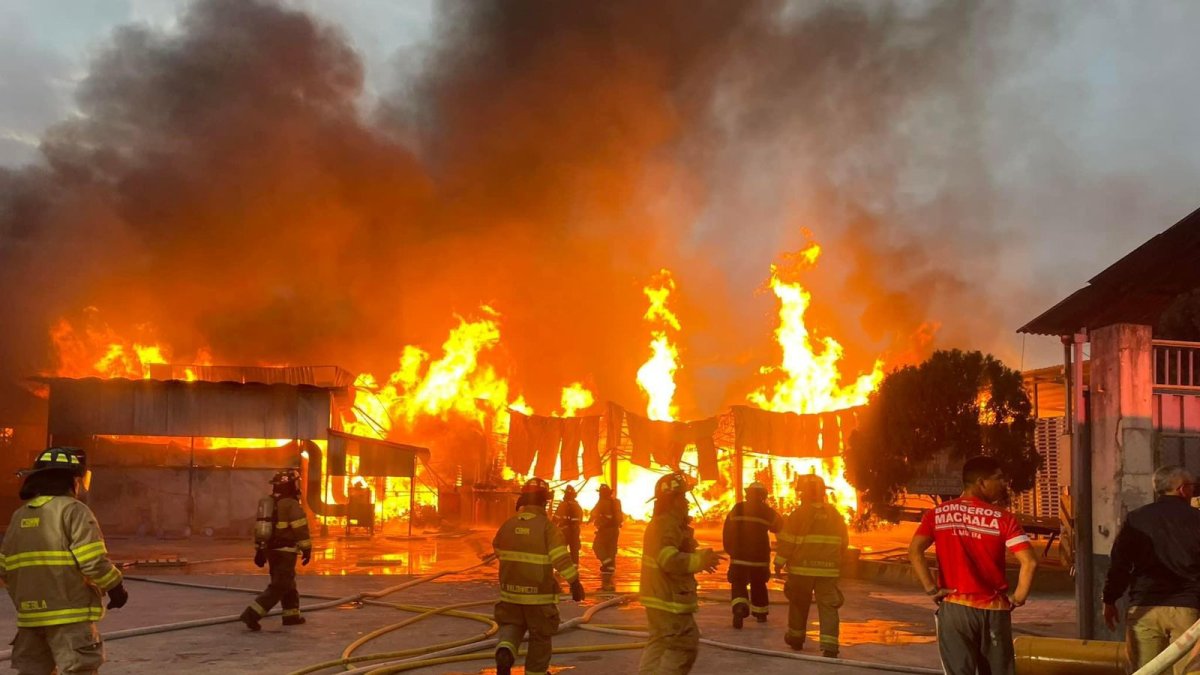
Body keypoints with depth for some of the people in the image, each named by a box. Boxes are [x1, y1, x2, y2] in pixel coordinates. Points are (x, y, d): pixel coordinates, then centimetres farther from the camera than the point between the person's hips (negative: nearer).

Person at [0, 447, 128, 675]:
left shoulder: (19, 516, 11)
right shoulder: (73, 510, -10)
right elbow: (93, 561, -18)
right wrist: (116, 587, -3)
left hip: (31, 615, 7)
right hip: (70, 615, -7)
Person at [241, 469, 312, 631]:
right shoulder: (291, 504, -14)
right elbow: (301, 529, -18)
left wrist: (259, 551, 20)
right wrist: (307, 549, -12)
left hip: (270, 549, 9)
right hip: (285, 551, -9)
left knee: (288, 583, 20)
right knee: (279, 586, -7)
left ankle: (292, 615, 26)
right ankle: (252, 614, -16)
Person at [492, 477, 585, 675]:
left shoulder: (508, 525, 0)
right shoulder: (547, 527, -15)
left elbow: (497, 550, 17)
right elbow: (561, 559, -20)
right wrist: (575, 583, -11)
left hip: (511, 591, 3)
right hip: (539, 594, -3)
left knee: (511, 625, 20)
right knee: (540, 636, 13)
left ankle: (504, 651, -9)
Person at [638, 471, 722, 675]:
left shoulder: (661, 522, 16)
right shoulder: (668, 524, -19)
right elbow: (669, 559, -30)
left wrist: (700, 556, 16)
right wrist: (699, 561, -30)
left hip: (660, 595, 11)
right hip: (669, 598, -11)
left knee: (659, 642, 19)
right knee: (685, 645, -6)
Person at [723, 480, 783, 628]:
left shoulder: (737, 509, -1)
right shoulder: (768, 512, -2)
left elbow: (727, 531, 2)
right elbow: (780, 527, 10)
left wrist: (729, 550, 12)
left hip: (739, 555, -1)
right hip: (760, 556, 1)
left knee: (738, 584, 2)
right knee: (758, 585, 19)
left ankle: (739, 608, -24)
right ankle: (760, 614, 27)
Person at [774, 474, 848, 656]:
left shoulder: (799, 513, -9)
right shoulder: (835, 514, 6)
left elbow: (787, 540, -8)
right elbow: (844, 542, 12)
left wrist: (779, 562, 0)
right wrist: (837, 562, 24)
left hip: (801, 568, -2)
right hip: (828, 569, 2)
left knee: (799, 603, 16)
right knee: (828, 606, -1)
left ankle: (796, 638, 30)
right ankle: (829, 646, -13)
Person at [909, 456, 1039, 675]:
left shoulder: (937, 515, 2)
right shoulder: (1003, 518, -5)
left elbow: (914, 552, -11)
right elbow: (1029, 562, -14)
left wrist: (931, 589, -6)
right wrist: (1018, 598, -2)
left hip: (954, 607, 1)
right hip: (993, 610, -1)